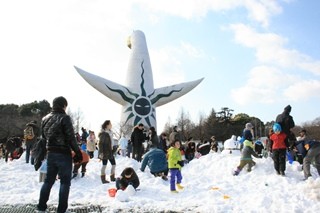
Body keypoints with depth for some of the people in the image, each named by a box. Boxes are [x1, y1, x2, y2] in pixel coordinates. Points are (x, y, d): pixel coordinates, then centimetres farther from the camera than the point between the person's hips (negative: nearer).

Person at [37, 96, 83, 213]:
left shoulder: (45, 119, 8)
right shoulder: (64, 118, -14)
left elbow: (44, 136, 16)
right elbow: (71, 138, -16)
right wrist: (78, 152, -9)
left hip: (50, 154, 7)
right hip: (64, 154, -7)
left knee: (49, 180, 17)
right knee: (65, 182, 2)